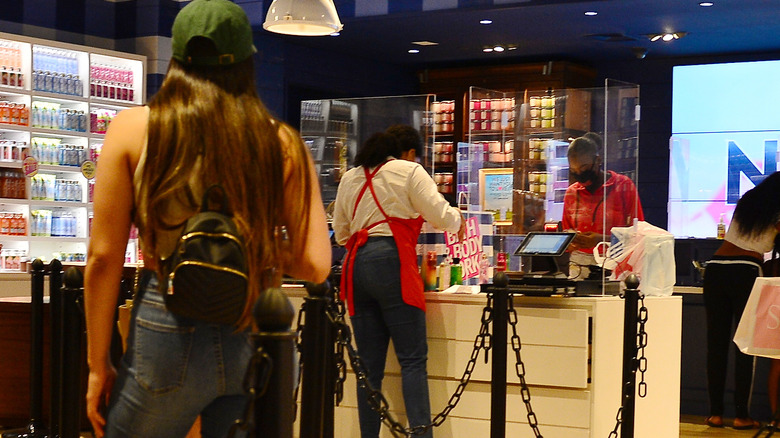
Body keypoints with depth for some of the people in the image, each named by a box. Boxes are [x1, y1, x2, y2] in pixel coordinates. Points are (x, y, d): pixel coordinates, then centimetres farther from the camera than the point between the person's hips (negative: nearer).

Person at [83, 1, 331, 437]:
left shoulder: (135, 128, -2)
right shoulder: (282, 142, 0)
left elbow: (104, 258, -3)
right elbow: (315, 264, -3)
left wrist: (99, 364, 6)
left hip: (169, 333, -2)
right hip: (254, 336, 2)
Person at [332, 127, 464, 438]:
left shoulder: (350, 178, 22)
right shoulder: (409, 171, 4)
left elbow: (340, 233, 25)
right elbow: (438, 213, 0)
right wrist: (458, 221, 20)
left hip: (356, 266, 6)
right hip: (392, 262, -6)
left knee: (370, 363, 7)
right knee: (413, 359, -6)